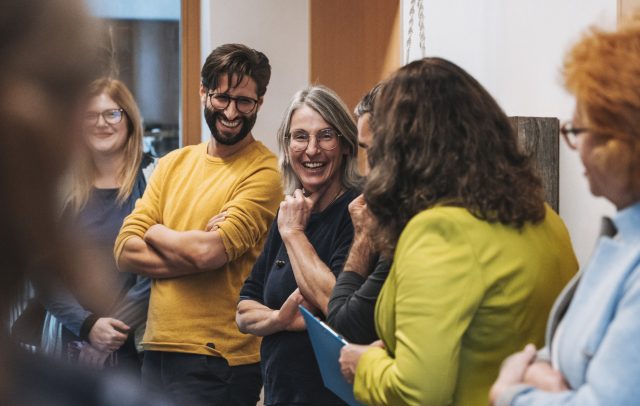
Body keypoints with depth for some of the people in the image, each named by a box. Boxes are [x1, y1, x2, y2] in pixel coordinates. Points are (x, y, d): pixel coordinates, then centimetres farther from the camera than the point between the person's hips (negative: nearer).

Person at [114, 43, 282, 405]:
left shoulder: (264, 172, -10)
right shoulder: (174, 163, 10)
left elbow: (210, 251, -21)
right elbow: (125, 252, 2)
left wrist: (155, 232, -2)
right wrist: (192, 249, -13)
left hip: (220, 363, -6)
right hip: (156, 351, 6)